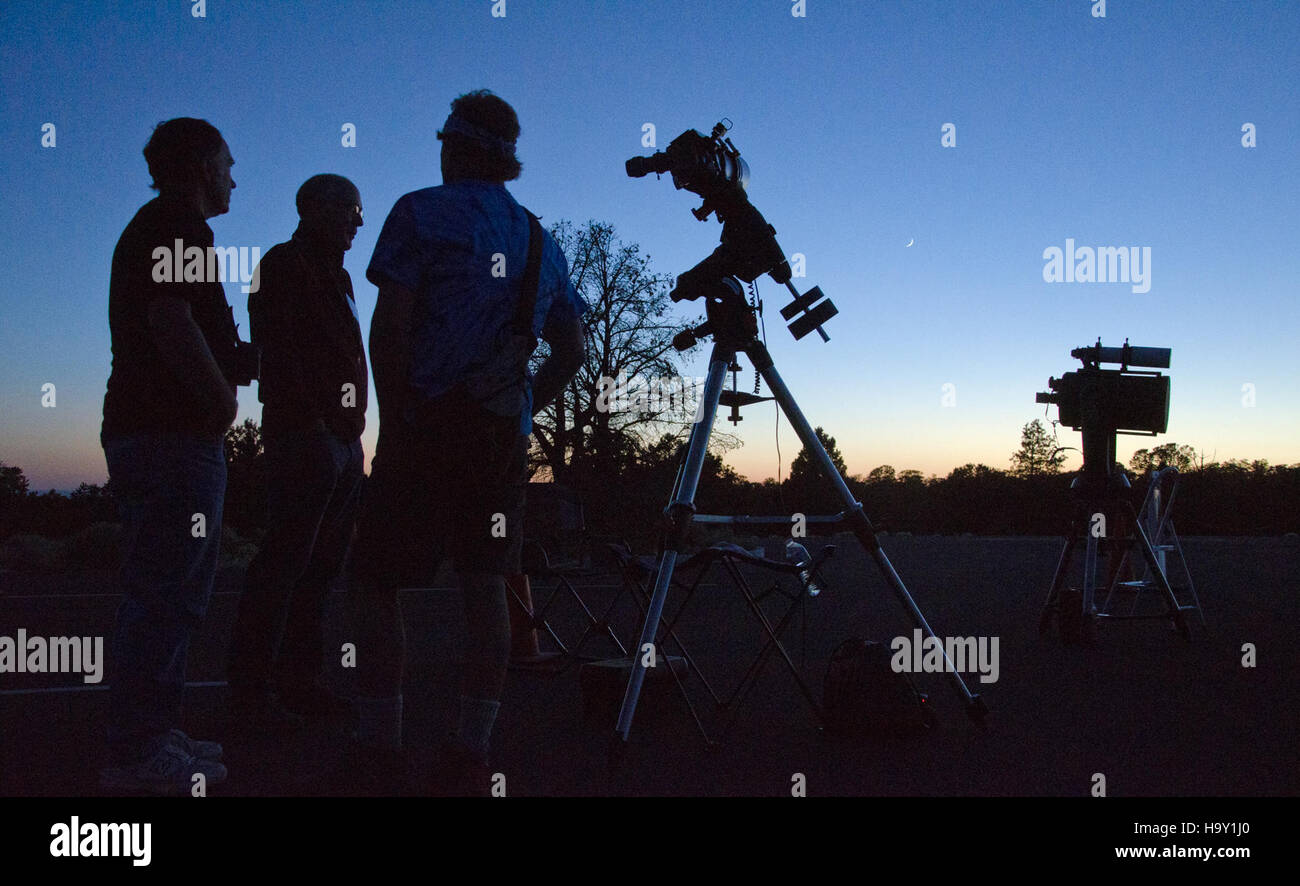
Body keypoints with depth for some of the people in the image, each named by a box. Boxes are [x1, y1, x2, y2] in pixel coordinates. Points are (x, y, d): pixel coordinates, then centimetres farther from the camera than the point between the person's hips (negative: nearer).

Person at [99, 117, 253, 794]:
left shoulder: (148, 227, 24)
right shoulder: (180, 224, -8)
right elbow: (171, 320, -22)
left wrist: (232, 357, 17)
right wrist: (222, 393, -12)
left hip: (140, 427, 11)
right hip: (176, 434, -11)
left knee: (162, 594, 14)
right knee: (168, 592, -9)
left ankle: (151, 734, 20)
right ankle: (138, 751, -6)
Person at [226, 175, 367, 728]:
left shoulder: (335, 277, 26)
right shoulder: (285, 264, -1)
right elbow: (278, 349, -13)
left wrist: (353, 431, 16)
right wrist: (307, 417, -21)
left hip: (342, 438, 9)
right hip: (305, 434, -9)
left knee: (321, 568, 8)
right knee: (284, 562, -11)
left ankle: (300, 683, 13)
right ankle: (252, 689, -8)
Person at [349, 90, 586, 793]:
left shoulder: (420, 213, 0)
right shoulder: (541, 240, 17)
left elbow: (389, 325, -9)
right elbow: (570, 351, 19)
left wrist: (394, 420, -4)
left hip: (426, 423, -5)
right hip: (504, 435, 5)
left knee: (378, 582, 3)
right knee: (486, 585, 5)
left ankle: (378, 744, 2)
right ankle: (471, 752, 5)